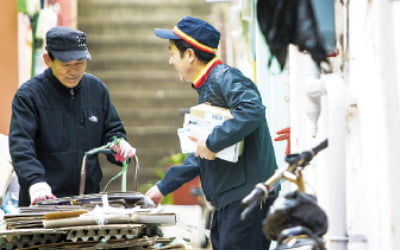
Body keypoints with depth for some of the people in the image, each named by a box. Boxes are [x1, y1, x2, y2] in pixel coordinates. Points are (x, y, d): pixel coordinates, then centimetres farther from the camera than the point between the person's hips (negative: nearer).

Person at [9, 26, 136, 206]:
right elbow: (20, 145, -14)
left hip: (89, 198, 4)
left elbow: (112, 130, 20)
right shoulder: (28, 95, -5)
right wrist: (35, 181, -31)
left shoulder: (97, 89, 11)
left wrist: (120, 145, -4)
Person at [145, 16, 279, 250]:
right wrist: (163, 187, 30)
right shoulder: (206, 88, 21)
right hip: (227, 202, 11)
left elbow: (252, 111, -32)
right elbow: (202, 155, 29)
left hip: (247, 196, -11)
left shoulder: (224, 78, -12)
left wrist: (212, 143, -25)